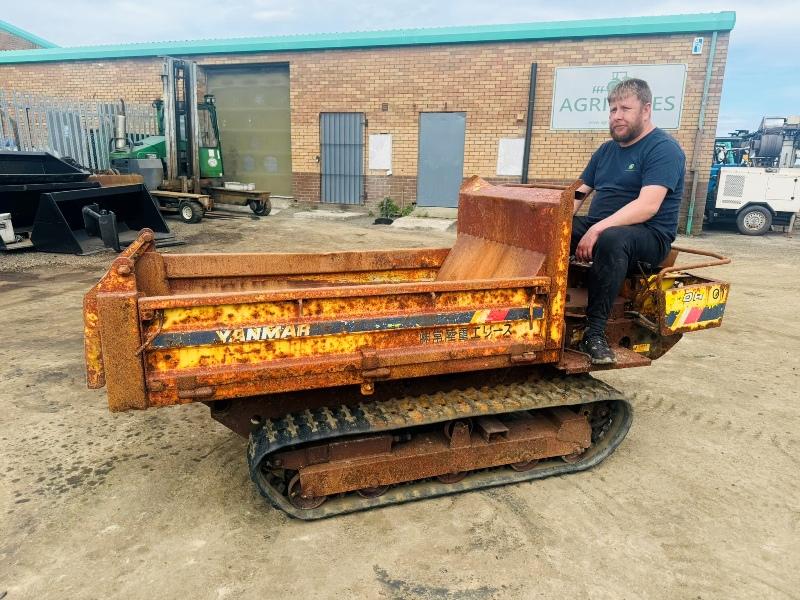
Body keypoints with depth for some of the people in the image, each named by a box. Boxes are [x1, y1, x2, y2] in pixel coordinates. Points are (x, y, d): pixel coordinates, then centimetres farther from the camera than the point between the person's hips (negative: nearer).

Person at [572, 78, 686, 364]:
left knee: (612, 239, -40)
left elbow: (648, 206, -22)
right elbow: (578, 195, 13)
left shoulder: (663, 148, -7)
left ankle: (594, 332, -34)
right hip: (598, 227, 7)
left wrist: (598, 229, -33)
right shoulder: (606, 150, 17)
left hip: (649, 237, -6)